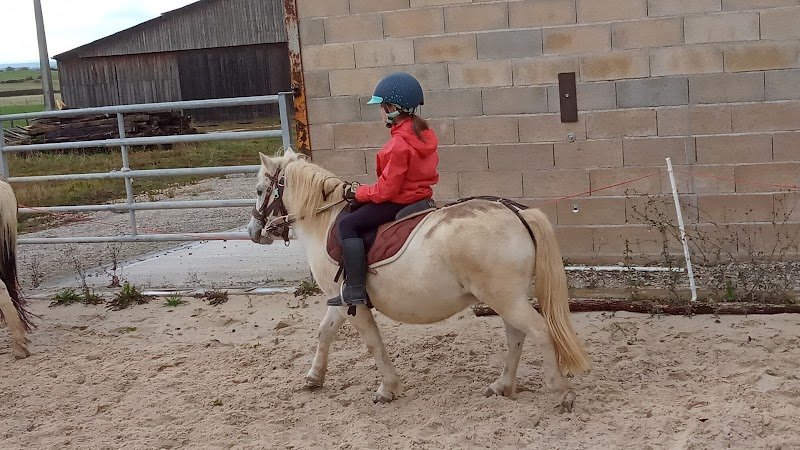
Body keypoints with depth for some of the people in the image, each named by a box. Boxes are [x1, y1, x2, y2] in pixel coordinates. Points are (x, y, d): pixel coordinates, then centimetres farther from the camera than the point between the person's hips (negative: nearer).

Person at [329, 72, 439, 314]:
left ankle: (355, 290, -18)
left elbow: (387, 189, -23)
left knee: (348, 225, -12)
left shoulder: (399, 144, -23)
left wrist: (359, 193, -6)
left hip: (400, 201, -11)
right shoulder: (425, 133, 7)